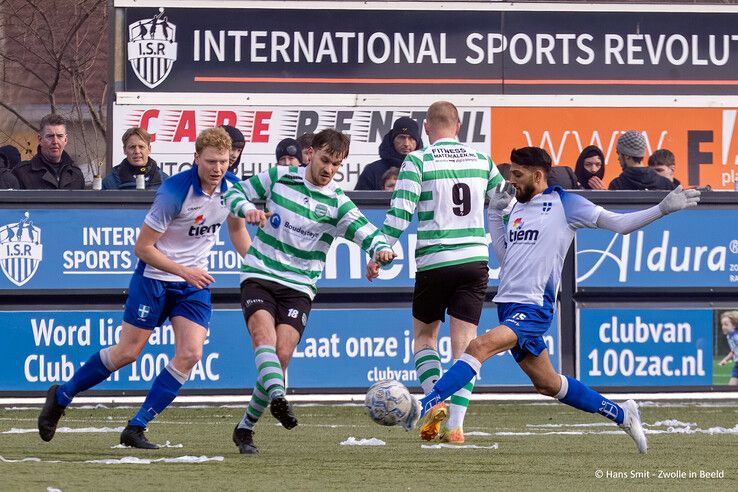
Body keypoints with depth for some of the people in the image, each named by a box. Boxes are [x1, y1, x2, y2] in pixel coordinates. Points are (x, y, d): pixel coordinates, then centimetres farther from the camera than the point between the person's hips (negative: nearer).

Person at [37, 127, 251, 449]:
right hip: (154, 276, -5)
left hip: (195, 281, 5)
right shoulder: (174, 191, -25)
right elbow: (142, 247, -19)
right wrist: (183, 271, -24)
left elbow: (236, 229, 16)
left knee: (190, 354, -12)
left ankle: (136, 428, -3)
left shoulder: (232, 187, -6)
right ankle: (61, 396, 22)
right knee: (127, 352, -1)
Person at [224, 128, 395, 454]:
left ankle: (246, 427, 1)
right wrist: (247, 209, -11)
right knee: (264, 335, -26)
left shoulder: (337, 203, 0)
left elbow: (365, 232, -13)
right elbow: (235, 193, 12)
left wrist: (381, 249, -36)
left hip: (298, 288, 0)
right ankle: (278, 398, -48)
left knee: (281, 356, -12)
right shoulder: (279, 177, 3)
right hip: (258, 277, 0)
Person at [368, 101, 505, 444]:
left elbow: (399, 213, -11)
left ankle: (436, 400, -5)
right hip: (475, 260, 3)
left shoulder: (417, 161, -4)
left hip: (434, 262, -3)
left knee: (423, 336, 16)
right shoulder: (481, 161, 8)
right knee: (464, 346, 2)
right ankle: (455, 426, -6)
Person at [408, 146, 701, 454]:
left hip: (533, 307, -8)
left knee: (480, 347, -27)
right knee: (547, 384, 13)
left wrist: (663, 208, -13)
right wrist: (494, 213, 15)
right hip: (508, 305, 8)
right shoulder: (517, 209, 17)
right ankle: (621, 415, 26)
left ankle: (424, 407, -32)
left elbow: (619, 224, -3)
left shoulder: (563, 203, -4)